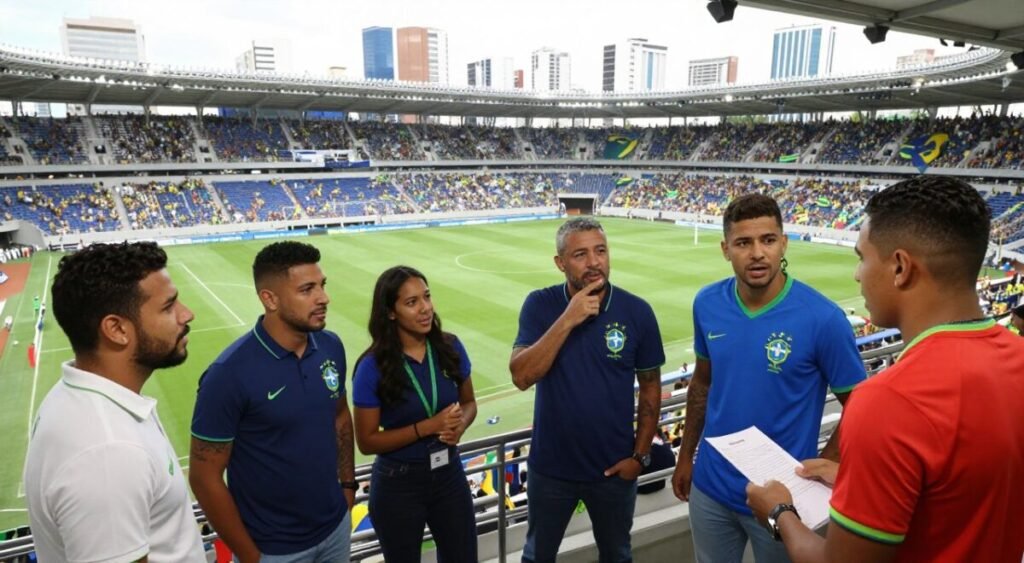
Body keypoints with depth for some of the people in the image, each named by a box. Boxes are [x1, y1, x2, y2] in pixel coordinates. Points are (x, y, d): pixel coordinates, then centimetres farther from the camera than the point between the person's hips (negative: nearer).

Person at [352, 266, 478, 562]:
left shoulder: (450, 347, -8)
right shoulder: (373, 368, -18)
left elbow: (468, 401, 7)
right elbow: (367, 441, -13)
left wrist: (460, 425, -16)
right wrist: (427, 427, -23)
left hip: (449, 474, 3)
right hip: (398, 484, -3)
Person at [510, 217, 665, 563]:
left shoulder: (637, 311, -12)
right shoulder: (540, 305, -12)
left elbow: (650, 386, -2)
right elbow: (521, 376, -22)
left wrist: (640, 454, -4)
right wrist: (567, 320, -28)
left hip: (614, 467, 0)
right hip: (551, 467, 0)